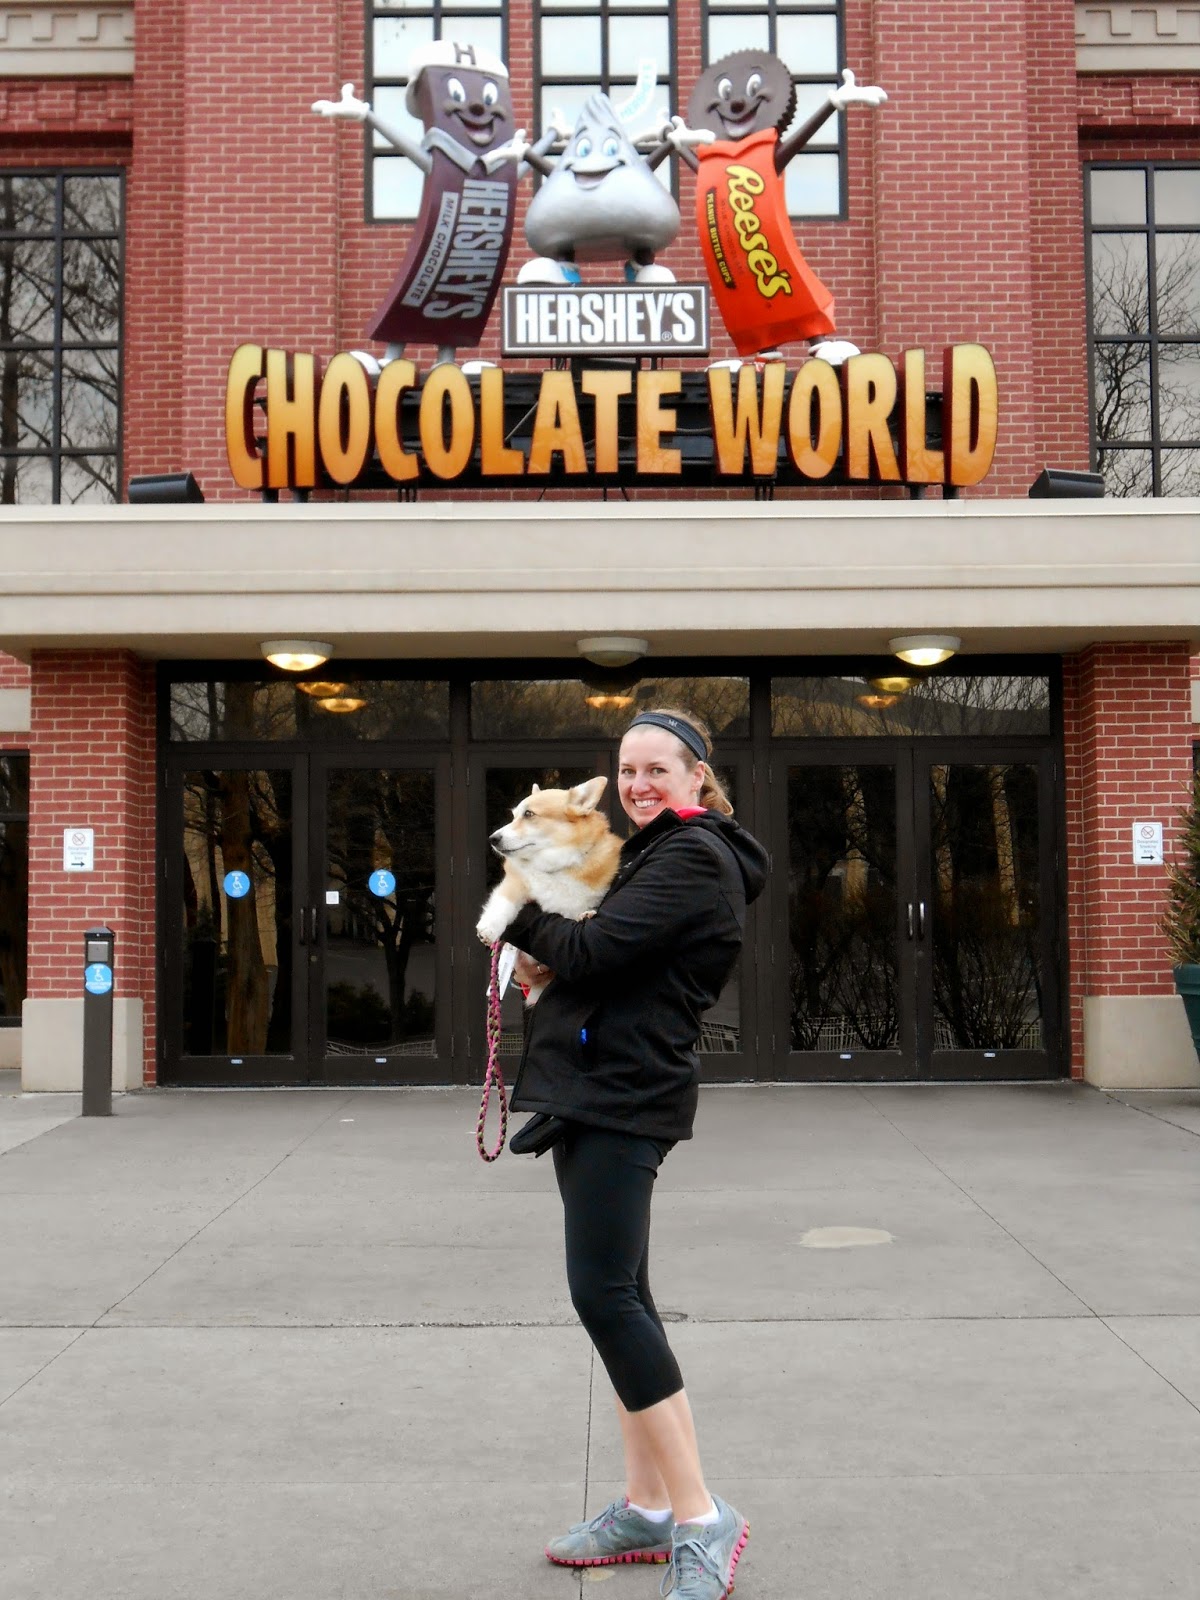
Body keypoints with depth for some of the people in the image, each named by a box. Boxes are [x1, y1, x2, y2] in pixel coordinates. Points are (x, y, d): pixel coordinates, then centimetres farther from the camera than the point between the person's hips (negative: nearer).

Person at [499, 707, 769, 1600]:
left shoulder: (692, 857, -11)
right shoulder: (661, 852, 21)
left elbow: (590, 952, -18)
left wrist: (520, 916, -1)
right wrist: (544, 940, 0)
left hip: (623, 1098, -11)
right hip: (597, 1094, 11)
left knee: (604, 1292, -15)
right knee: (620, 1296, 12)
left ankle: (701, 1519, -9)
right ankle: (648, 1507, 21)